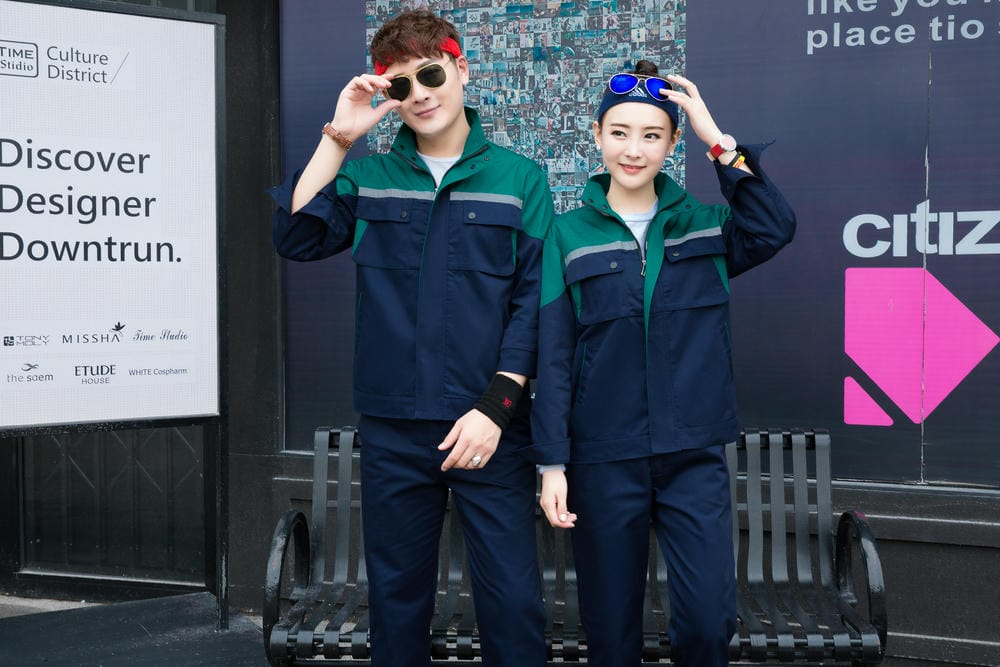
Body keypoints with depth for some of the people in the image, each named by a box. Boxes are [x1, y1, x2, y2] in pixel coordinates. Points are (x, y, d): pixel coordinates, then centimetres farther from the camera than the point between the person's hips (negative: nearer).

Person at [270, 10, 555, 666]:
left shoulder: (519, 178, 2)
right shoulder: (368, 176, 9)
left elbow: (535, 301, -2)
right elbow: (297, 237, -5)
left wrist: (495, 404, -11)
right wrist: (338, 138, -10)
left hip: (489, 427, -2)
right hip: (392, 429, 2)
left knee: (513, 600, -3)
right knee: (397, 599, 12)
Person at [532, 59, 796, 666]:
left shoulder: (705, 225, 6)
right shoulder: (570, 234, 1)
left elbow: (775, 229, -15)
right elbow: (554, 355, -2)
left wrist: (718, 140, -15)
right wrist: (553, 462, -7)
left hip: (695, 455, 1)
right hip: (604, 458, -1)